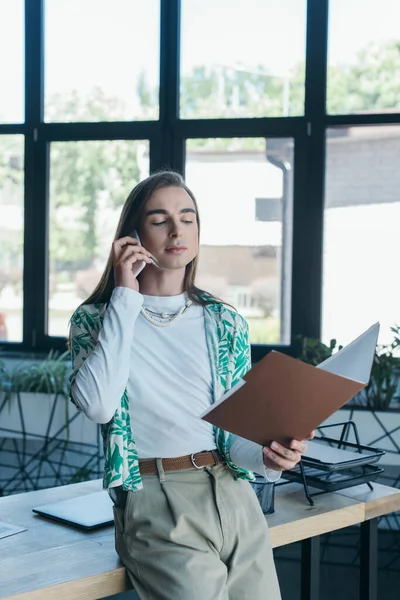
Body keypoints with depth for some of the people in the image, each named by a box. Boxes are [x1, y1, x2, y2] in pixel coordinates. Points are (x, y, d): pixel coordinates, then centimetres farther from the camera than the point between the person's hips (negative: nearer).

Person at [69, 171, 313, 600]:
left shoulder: (225, 323, 11)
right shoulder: (94, 319, 4)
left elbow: (236, 431, 13)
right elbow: (98, 405, -16)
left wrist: (266, 456, -12)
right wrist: (125, 297, -9)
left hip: (233, 496, 4)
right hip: (155, 501, -4)